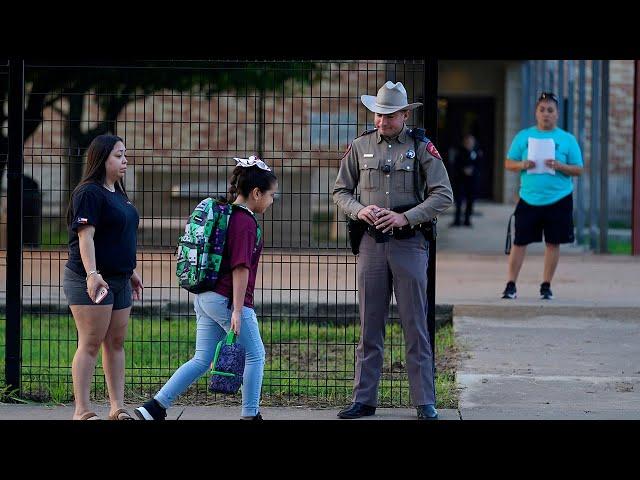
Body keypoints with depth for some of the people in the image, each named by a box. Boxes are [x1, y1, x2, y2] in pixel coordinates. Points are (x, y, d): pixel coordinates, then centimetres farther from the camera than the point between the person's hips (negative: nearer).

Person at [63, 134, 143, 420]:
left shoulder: (118, 194, 17)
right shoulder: (89, 193, -11)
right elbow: (85, 236, -19)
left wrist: (131, 272, 26)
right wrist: (92, 274, -28)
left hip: (119, 279, 9)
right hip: (92, 281, -9)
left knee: (116, 343, 9)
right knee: (91, 343, -9)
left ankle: (117, 407, 13)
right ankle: (82, 412, -7)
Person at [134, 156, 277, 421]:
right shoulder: (245, 222, -15)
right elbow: (240, 269, -20)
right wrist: (237, 311, -20)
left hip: (204, 297, 9)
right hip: (228, 299, -9)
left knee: (202, 360, 10)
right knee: (255, 355, 8)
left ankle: (154, 407, 2)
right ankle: (250, 414, 14)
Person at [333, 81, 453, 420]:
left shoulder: (421, 147, 0)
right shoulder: (360, 147, 8)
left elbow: (443, 196, -4)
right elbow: (340, 191, 13)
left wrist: (405, 217, -14)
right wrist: (359, 210, -8)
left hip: (409, 243, -2)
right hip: (372, 242, 3)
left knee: (415, 327, -1)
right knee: (369, 326, 5)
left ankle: (425, 402, 3)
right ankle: (364, 400, 10)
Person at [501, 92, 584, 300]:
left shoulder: (567, 139, 3)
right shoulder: (524, 136, 7)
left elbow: (578, 170, 2)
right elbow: (508, 163, 9)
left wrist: (559, 166, -16)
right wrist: (522, 165, -12)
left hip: (558, 200, 0)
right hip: (528, 199, 0)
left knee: (553, 243, 4)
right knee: (519, 242, 0)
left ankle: (546, 286, 15)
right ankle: (511, 285, 7)